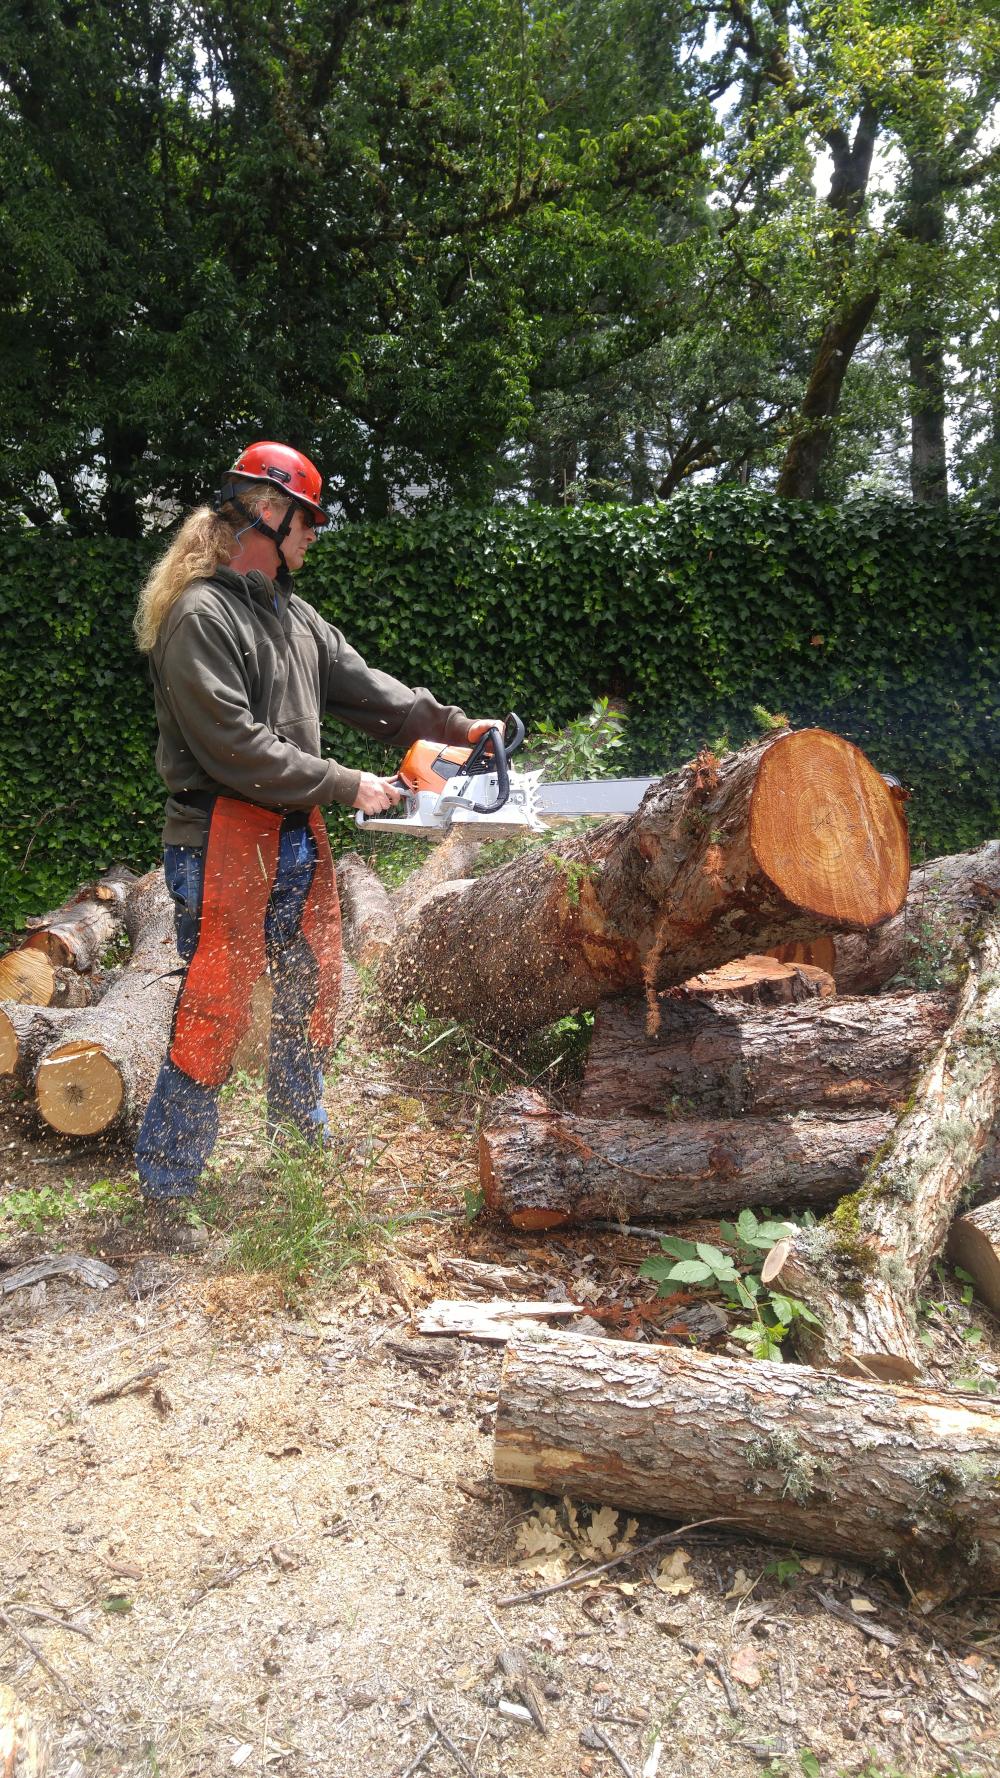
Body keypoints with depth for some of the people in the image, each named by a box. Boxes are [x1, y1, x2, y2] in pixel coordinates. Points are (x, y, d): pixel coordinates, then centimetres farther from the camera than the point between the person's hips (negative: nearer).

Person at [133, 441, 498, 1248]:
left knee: (313, 992, 18)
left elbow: (362, 685, 14)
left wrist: (456, 726, 8)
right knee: (215, 1014, -4)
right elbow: (235, 748, -21)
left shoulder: (291, 613, 14)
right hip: (226, 842, -9)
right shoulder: (200, 616, -15)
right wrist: (346, 786, -17)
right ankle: (166, 1188, 11)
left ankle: (302, 1133, 39)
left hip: (299, 838, 9)